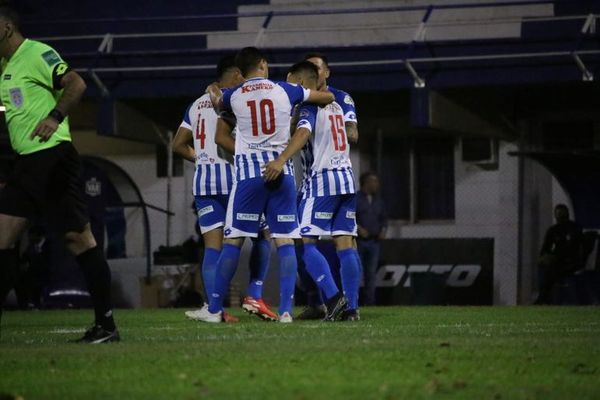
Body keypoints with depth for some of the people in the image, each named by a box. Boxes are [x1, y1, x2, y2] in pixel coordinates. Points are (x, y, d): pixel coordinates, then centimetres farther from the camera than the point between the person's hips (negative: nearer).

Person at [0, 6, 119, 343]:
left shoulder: (37, 54, -8)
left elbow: (76, 84, -18)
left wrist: (55, 116, -27)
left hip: (52, 156, -10)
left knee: (78, 236, -8)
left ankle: (106, 324, -6)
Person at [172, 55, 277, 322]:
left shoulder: (197, 105, 18)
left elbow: (178, 144, 19)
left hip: (202, 178, 7)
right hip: (230, 175, -7)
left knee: (213, 245, 2)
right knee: (262, 235, 7)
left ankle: (213, 307, -8)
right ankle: (254, 296, -1)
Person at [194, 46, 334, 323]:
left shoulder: (232, 97, 4)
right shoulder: (285, 91, 5)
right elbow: (328, 98, 19)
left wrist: (214, 95, 50)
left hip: (249, 172, -1)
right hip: (282, 170, 1)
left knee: (233, 240, 3)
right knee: (285, 241, 2)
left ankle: (214, 309, 5)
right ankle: (286, 309, -7)